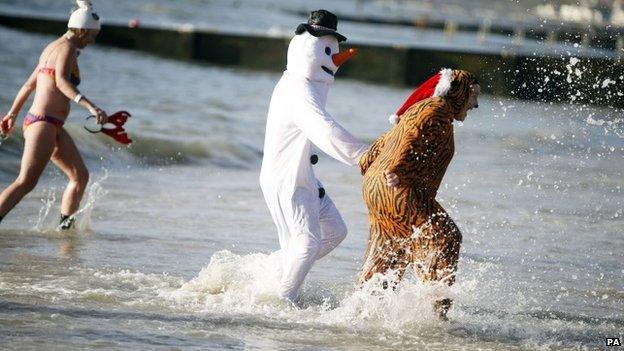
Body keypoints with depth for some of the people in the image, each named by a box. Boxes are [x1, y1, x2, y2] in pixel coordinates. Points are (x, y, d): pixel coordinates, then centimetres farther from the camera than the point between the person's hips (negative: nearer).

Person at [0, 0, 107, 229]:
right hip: (44, 124, -10)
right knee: (26, 183, -19)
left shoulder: (52, 48, 19)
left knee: (80, 176, 14)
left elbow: (29, 84, 27)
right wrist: (90, 106, -37)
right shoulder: (67, 48, -9)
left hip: (54, 128, 10)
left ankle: (65, 226, 22)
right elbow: (61, 82, -27)